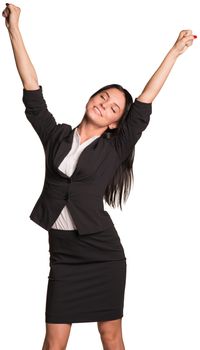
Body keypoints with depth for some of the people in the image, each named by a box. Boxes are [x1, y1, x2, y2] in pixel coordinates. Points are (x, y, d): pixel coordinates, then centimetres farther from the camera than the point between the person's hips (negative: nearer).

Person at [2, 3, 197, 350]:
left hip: (103, 253, -1)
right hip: (62, 254, 2)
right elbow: (32, 89, 6)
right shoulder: (56, 136, 7)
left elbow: (144, 104, -2)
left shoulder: (113, 149, 1)